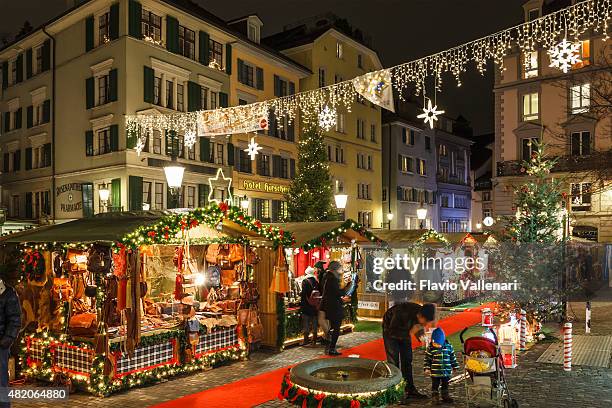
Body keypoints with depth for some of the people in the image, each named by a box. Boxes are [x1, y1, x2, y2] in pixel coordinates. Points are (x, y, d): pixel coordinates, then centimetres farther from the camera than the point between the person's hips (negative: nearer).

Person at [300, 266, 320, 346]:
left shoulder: (305, 281, -9)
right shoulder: (316, 281, 4)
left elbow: (303, 294, -15)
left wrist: (301, 304, -6)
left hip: (307, 305, -5)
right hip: (315, 306, 5)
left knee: (306, 324, 1)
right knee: (314, 323, 12)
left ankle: (306, 340, 1)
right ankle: (314, 340, 18)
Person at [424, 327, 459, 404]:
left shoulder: (449, 347, -4)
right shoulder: (430, 348, -9)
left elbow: (453, 357, 7)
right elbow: (427, 359, -3)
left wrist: (455, 367, 10)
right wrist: (427, 368, -8)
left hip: (446, 371, 2)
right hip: (435, 372, -2)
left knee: (445, 385, 15)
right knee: (435, 385, 5)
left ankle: (445, 396, 30)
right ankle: (435, 396, 18)